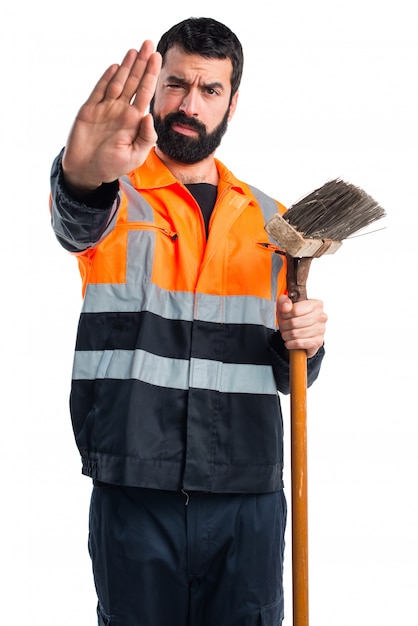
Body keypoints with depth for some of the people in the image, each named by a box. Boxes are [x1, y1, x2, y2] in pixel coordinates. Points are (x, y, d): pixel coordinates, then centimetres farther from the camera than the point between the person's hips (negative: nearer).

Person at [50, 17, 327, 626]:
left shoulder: (270, 220, 12)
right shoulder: (118, 197, 2)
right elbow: (78, 223, -25)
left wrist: (304, 343, -5)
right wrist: (86, 176, -48)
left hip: (249, 497, 3)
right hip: (135, 492, -2)